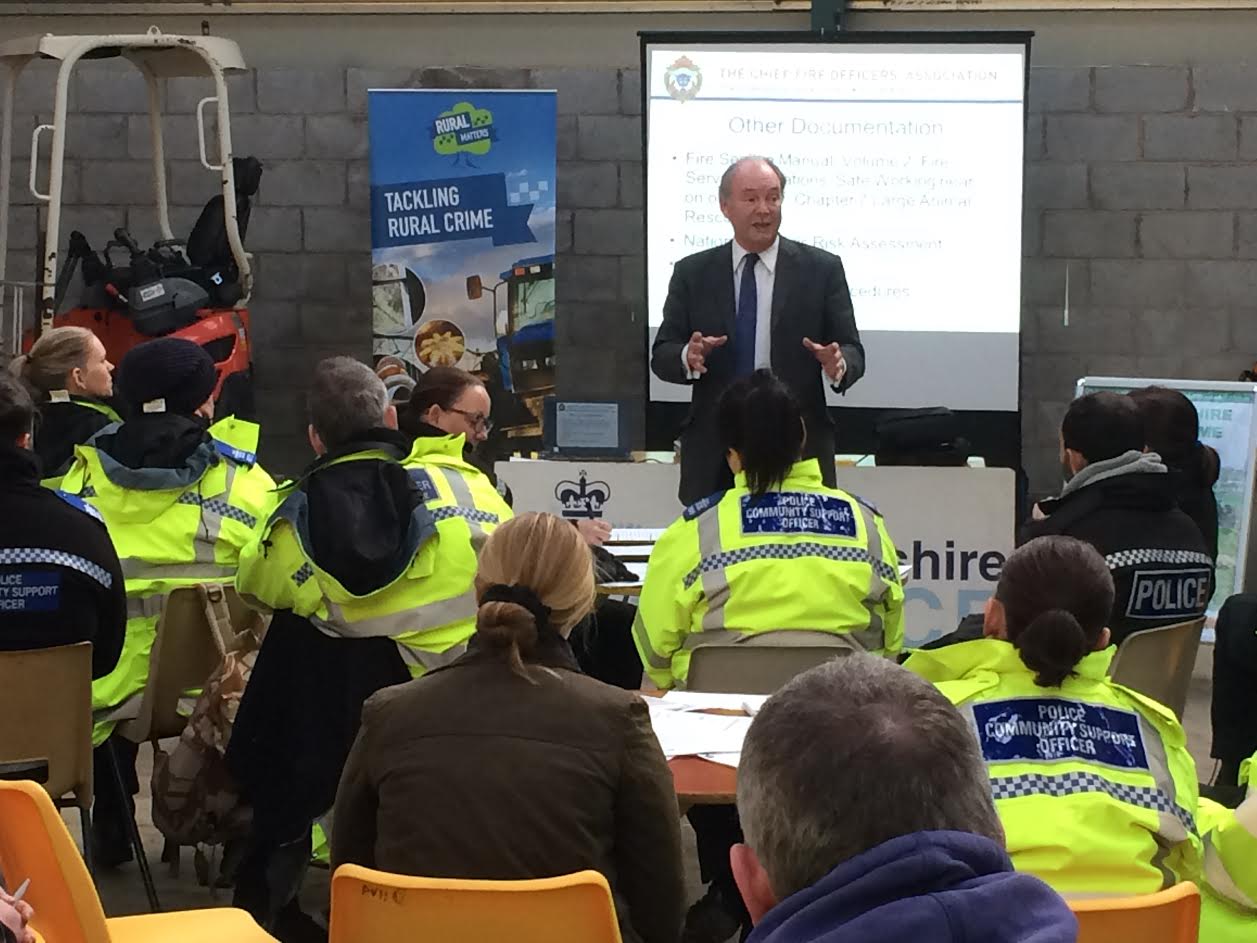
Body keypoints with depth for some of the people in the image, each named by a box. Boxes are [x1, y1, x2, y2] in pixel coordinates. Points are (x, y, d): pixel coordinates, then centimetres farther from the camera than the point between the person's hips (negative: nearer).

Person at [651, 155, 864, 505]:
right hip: (714, 455, 1)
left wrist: (838, 364, -20)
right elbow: (662, 355, 5)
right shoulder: (692, 273, 8)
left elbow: (852, 351, 4)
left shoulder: (821, 269, 4)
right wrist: (689, 356, -18)